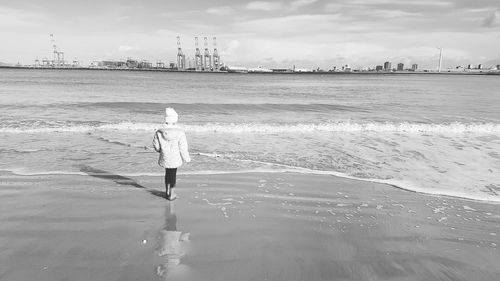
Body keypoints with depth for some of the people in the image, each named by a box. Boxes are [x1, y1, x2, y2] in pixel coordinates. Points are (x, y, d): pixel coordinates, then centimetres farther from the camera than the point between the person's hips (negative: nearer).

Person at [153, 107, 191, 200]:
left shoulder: (159, 132, -12)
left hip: (164, 158, 2)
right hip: (175, 159, -2)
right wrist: (187, 158, 0)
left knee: (168, 173, 23)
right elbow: (183, 147, -13)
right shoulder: (180, 132, -18)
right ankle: (171, 194, 23)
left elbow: (156, 146, -2)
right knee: (173, 174, 13)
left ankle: (167, 192, 34)